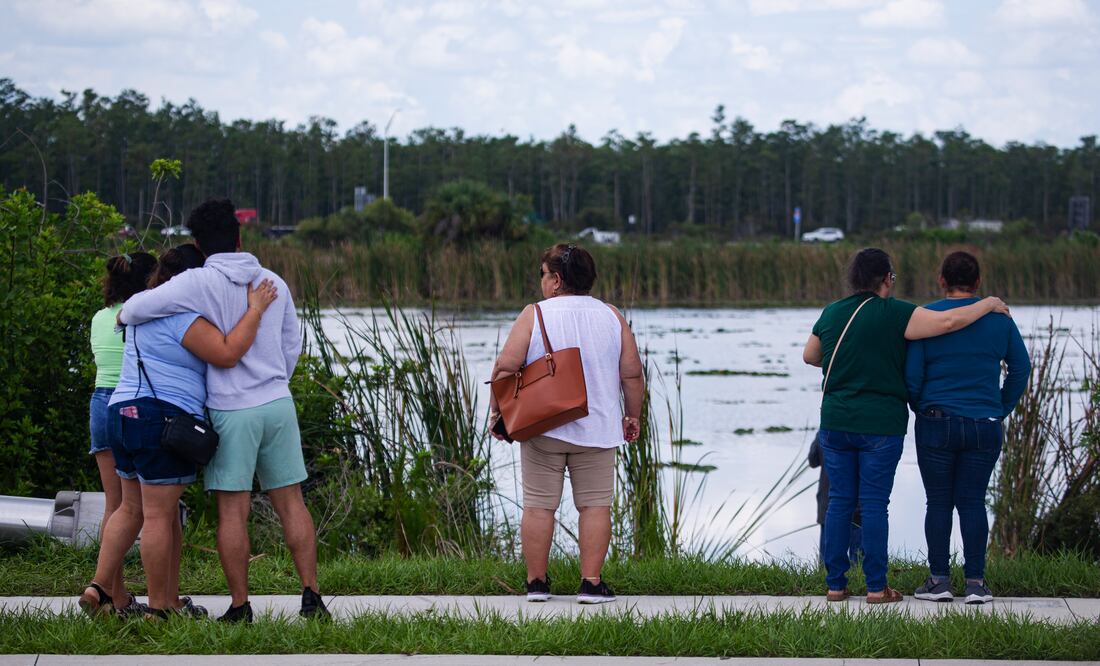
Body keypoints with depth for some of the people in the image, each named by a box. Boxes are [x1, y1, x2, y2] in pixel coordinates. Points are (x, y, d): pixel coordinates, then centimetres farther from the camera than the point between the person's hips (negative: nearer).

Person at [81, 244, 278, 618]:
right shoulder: (181, 317, -13)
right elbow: (226, 354, -21)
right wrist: (255, 310, -13)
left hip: (124, 413, 10)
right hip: (161, 418, -10)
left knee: (132, 509, 17)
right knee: (159, 515, -4)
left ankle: (98, 588, 9)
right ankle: (160, 608, 1)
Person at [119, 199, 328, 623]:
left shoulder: (200, 284, -10)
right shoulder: (273, 282, 7)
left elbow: (136, 310, -17)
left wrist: (125, 313, 7)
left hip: (231, 411, -4)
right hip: (278, 404, 4)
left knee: (233, 510, 1)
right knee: (290, 502, 9)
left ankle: (240, 606, 2)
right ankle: (311, 597, 5)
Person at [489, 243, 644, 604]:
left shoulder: (534, 315, -4)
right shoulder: (612, 317, 4)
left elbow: (506, 367, -9)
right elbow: (632, 374, 4)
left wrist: (497, 410, 1)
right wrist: (633, 416, 15)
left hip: (541, 426, -1)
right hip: (595, 428, 1)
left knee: (538, 505, 5)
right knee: (595, 505, 3)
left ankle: (536, 582, 8)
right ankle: (591, 583, -1)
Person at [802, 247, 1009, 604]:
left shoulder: (831, 313, 5)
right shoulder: (894, 314, -11)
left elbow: (809, 356, 20)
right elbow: (947, 321, -19)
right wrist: (988, 305, -4)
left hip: (835, 422, 4)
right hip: (880, 424, -4)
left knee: (839, 502, 8)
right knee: (874, 505, 0)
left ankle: (835, 584, 8)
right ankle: (876, 587, 3)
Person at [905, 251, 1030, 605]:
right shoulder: (999, 319, 2)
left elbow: (912, 376, -5)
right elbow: (1021, 369, 8)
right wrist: (1002, 410, 17)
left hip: (937, 425, -2)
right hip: (985, 426, 2)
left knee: (938, 501, 6)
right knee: (972, 501, 6)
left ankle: (939, 579, 5)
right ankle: (975, 582, 2)